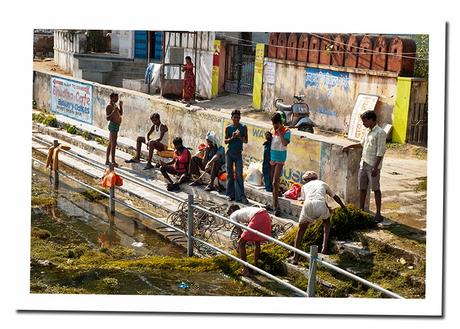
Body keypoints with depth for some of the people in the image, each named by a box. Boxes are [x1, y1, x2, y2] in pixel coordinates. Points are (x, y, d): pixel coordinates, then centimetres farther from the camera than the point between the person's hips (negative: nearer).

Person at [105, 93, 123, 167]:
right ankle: (113, 162, -10)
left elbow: (121, 114, 19)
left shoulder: (115, 105, 15)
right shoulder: (109, 106, -13)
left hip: (116, 126, 11)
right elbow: (107, 118, -20)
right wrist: (113, 111, -31)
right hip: (113, 125, -11)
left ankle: (107, 161, 20)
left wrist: (121, 106, 8)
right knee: (113, 144, -10)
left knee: (110, 144, 14)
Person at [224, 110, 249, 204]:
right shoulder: (228, 128, 2)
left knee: (239, 175, -6)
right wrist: (232, 137, -14)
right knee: (229, 174, 5)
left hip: (238, 153, -1)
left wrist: (240, 137, -19)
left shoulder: (243, 127, 0)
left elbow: (246, 141, 0)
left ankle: (240, 196, -9)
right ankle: (231, 194, 13)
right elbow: (225, 141, 4)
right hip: (229, 153, 1)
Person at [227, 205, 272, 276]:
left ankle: (245, 270, 7)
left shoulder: (233, 215, 18)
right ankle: (255, 266, 36)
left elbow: (240, 232, 14)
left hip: (257, 218, -8)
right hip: (266, 215, 8)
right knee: (257, 242, 28)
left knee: (241, 243, 6)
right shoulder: (243, 210, 38)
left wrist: (238, 246, 27)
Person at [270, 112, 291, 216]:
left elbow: (285, 143, -25)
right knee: (272, 182, 9)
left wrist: (280, 133, -25)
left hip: (280, 158, -7)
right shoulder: (274, 130, 9)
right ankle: (274, 203, 17)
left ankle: (275, 205, -11)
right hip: (272, 157, 7)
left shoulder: (286, 131, -11)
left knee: (275, 182, -13)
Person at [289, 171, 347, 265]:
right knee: (326, 222, 33)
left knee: (301, 230, 16)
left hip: (308, 205, 0)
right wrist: (343, 207, 64)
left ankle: (295, 257, 8)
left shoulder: (305, 186, 33)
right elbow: (335, 196, 46)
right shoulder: (323, 184, 35)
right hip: (320, 205, 0)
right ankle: (324, 247, 21)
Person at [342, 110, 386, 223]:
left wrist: (375, 167, -21)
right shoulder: (368, 132, 14)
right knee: (362, 188, 11)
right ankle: (361, 211, 20)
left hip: (373, 166, -8)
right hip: (363, 164, 8)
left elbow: (380, 152, -18)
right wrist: (349, 146, 25)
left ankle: (378, 214, 4)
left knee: (376, 189, -2)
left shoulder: (380, 133, -13)